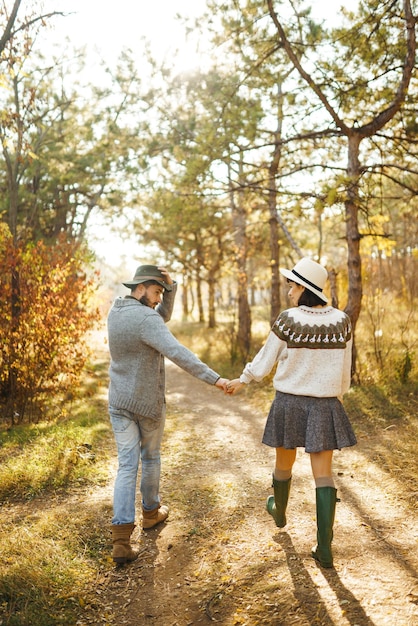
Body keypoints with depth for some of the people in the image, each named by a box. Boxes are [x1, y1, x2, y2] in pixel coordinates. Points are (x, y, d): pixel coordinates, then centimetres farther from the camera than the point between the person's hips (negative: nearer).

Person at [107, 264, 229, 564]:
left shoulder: (116, 311, 4)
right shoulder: (146, 319, -21)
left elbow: (163, 315, 12)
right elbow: (178, 353, -33)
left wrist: (171, 286, -3)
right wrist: (214, 378, -35)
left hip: (119, 402, 6)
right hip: (148, 402, -6)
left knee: (127, 465, 3)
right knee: (150, 457, 19)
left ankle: (122, 539, -5)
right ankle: (151, 511, 40)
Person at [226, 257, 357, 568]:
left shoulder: (288, 320, -15)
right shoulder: (341, 321, -5)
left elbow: (266, 360, -4)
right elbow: (345, 371, 4)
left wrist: (242, 379, 13)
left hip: (289, 403, -1)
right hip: (324, 406, 2)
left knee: (284, 462, 22)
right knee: (324, 474, 6)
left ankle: (280, 512, 48)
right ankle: (325, 548, 2)